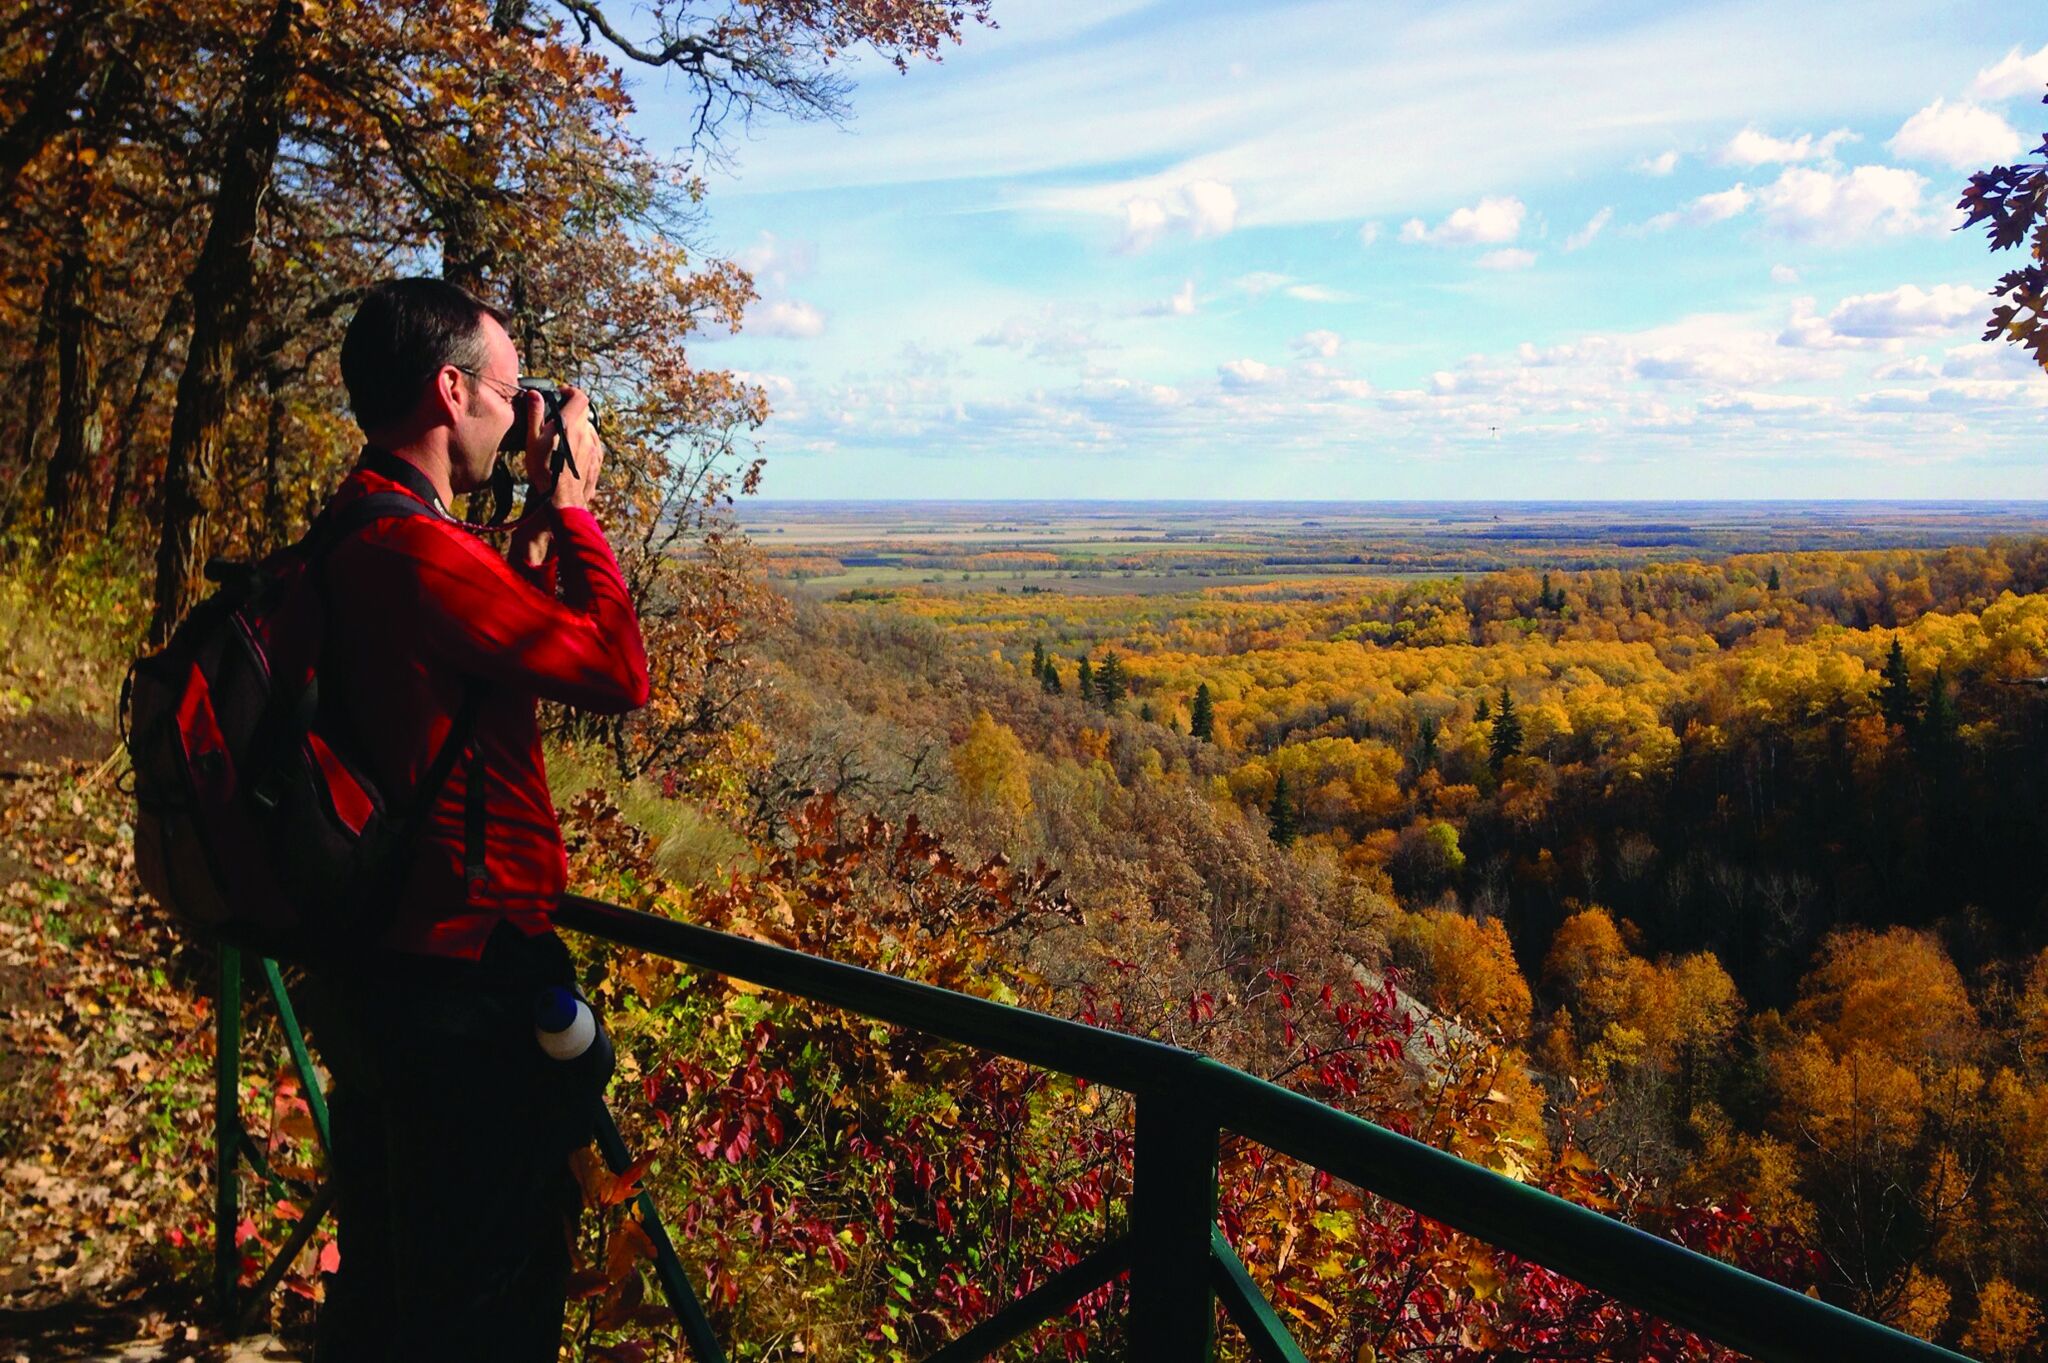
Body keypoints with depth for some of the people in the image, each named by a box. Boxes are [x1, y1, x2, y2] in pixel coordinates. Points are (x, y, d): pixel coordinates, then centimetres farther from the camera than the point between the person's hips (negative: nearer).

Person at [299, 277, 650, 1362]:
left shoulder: (342, 541, 8)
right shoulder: (419, 550, -24)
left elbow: (489, 639, 18)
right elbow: (617, 671, -18)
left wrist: (537, 525, 11)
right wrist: (572, 503, -8)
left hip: (367, 974, 10)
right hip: (464, 989, -10)